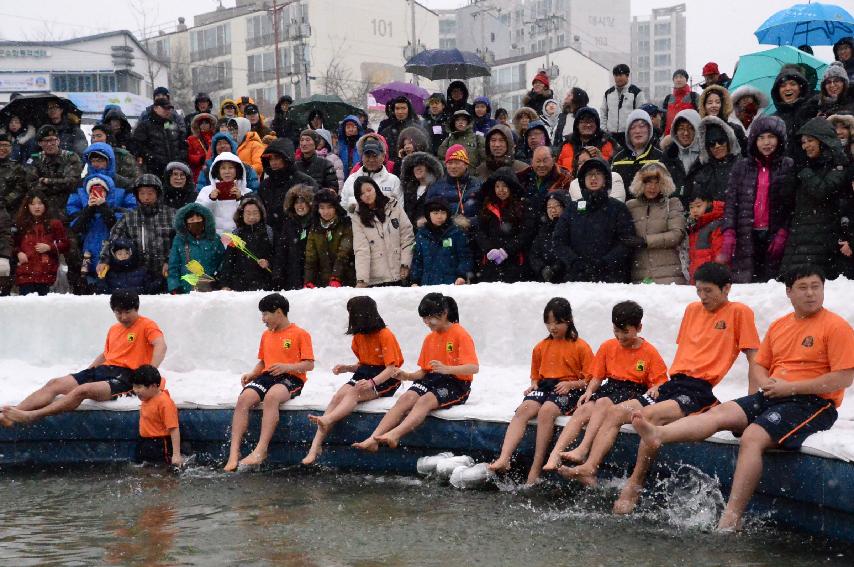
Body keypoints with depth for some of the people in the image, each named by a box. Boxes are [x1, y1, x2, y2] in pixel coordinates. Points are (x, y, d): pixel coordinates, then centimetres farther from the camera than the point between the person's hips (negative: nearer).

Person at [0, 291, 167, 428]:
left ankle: (30, 416, -43)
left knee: (83, 390, -35)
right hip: (102, 370, 8)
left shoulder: (146, 325, -1)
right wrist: (86, 372, 22)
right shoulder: (113, 329, 24)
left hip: (125, 377, -8)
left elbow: (161, 345, -19)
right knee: (55, 383, -13)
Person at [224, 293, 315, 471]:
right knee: (243, 399, -26)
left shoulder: (300, 334, 3)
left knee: (271, 397, -39)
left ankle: (261, 450, -41)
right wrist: (252, 373, 7)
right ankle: (234, 454, -33)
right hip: (267, 376, 5)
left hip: (291, 378, -5)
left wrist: (287, 367, -18)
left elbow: (309, 364, -3)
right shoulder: (266, 335, 22)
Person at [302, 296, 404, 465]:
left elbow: (391, 368, -17)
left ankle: (326, 421, -55)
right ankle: (315, 446, -34)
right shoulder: (359, 337, 14)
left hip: (385, 380, -6)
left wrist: (372, 382, -33)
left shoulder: (385, 335, -11)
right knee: (338, 396, -21)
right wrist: (346, 368, -1)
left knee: (354, 393, -32)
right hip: (364, 374, 6)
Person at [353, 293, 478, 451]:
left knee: (425, 400, -33)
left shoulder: (460, 334, -6)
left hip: (456, 384, -6)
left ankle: (393, 435, -52)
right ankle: (373, 439, -38)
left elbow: (473, 367, -17)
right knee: (406, 398, -22)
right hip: (432, 380, 6)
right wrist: (407, 376, -4)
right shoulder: (429, 338, 15)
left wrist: (446, 369, -30)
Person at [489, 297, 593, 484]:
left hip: (570, 390, -5)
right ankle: (503, 460, -40)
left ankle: (536, 470, -34)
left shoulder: (580, 347, 0)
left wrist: (571, 384, -16)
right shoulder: (541, 347, 16)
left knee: (546, 410, -35)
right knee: (522, 410, -26)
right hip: (544, 387, 5)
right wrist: (534, 385, 6)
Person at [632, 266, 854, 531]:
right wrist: (766, 384, -4)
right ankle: (658, 434, -31)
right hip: (772, 397, 7)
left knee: (752, 437, -27)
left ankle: (730, 519, -30)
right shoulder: (779, 325, 16)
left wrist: (790, 387, -15)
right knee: (719, 413, -13)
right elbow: (758, 365, 22)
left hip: (813, 403, -7)